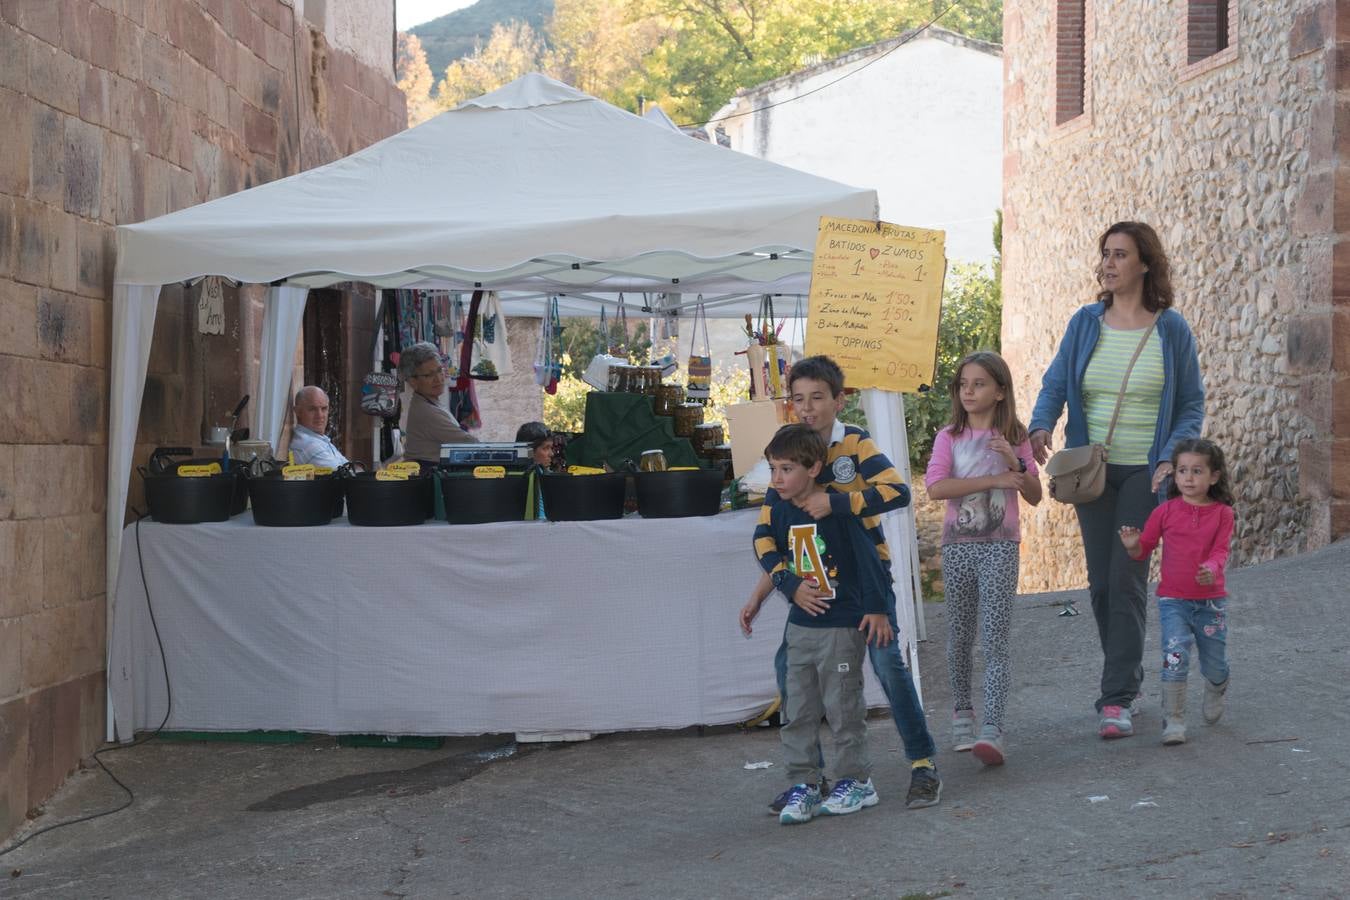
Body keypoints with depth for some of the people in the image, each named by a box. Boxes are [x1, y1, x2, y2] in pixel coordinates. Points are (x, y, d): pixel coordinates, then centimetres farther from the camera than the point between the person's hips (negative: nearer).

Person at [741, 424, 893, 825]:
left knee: (843, 708, 2)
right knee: (798, 711, 7)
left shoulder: (838, 508, -15)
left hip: (842, 626, -6)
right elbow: (771, 554, 14)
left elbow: (867, 558, -13)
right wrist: (790, 586, -5)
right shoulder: (780, 511, 4)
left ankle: (856, 781, 15)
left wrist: (877, 608, -12)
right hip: (800, 626, 6)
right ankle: (802, 785, 14)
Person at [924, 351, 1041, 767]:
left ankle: (992, 731, -15)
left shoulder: (1014, 438, 3)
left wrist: (1015, 463, -15)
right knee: (960, 635, 12)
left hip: (1000, 546, -1)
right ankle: (962, 713, 30)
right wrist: (995, 480, -18)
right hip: (957, 545, 2)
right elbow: (935, 487, -15)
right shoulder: (949, 437, 1)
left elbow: (1034, 496, 2)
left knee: (995, 640, -9)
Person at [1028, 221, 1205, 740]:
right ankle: (1128, 680, 23)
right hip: (1092, 469, 4)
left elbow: (1191, 404, 1)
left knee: (1126, 581, -10)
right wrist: (1040, 427, -20)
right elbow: (1055, 384, 1)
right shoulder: (1085, 323, 4)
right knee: (1101, 582, 8)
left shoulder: (1171, 329, -3)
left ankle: (1117, 698, -7)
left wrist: (1172, 458, -13)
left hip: (1145, 473, -4)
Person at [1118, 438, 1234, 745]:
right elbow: (1145, 549, 5)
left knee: (1216, 666, 12)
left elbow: (1220, 550, -10)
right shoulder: (1165, 512, -1)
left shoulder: (1222, 513, -2)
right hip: (1173, 601, -1)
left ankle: (1215, 693, 47)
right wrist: (1133, 546, -18)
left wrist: (1211, 568, -31)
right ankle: (1173, 721, -4)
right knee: (1175, 659, -13)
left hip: (1211, 601, 1)